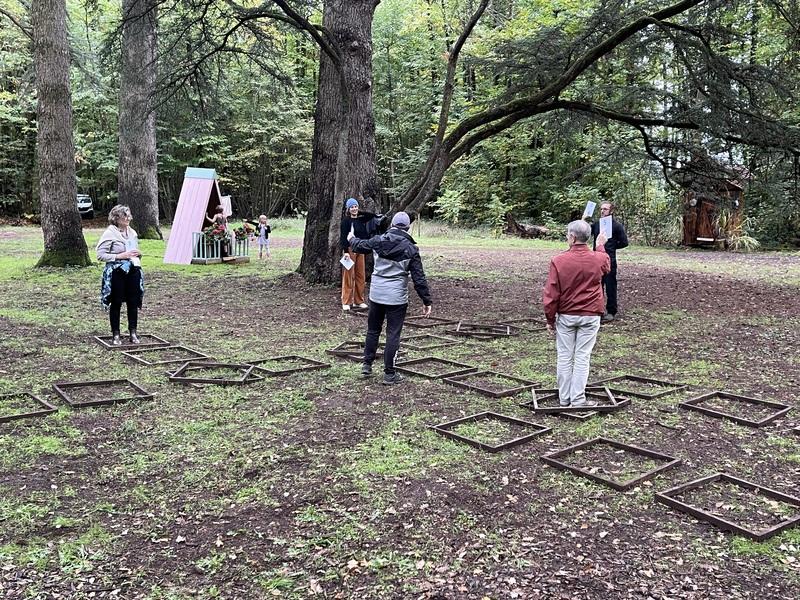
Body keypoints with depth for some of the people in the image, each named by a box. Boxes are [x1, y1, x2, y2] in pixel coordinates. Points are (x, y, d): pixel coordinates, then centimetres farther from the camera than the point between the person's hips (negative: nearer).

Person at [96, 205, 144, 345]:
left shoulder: (132, 232, 12)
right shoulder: (109, 233, -8)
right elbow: (100, 255, -12)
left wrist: (138, 254, 4)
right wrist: (120, 256, -17)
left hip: (133, 270, 5)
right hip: (117, 272, -5)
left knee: (133, 302, 6)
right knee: (116, 303, 2)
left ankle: (133, 332, 17)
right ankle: (115, 335, 12)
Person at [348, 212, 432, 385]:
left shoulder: (378, 241, 0)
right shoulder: (410, 249, -9)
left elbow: (359, 246, 21)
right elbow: (419, 278, -9)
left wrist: (351, 239, 44)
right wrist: (427, 301, -2)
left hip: (376, 294, 4)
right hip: (397, 298, -4)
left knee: (373, 329, 20)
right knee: (393, 334, 4)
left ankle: (367, 364, 28)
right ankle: (389, 374, 9)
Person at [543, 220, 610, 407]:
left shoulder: (558, 261, -12)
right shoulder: (598, 259, -6)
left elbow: (551, 294, -10)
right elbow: (607, 266, 22)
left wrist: (550, 319, 1)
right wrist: (601, 247, 38)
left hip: (565, 316, -1)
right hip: (590, 316, 1)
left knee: (564, 357, 8)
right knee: (582, 357, 4)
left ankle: (564, 399, 15)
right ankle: (578, 399, 6)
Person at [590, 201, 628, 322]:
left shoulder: (617, 226, -4)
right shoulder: (596, 224, 11)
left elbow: (624, 242, -3)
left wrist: (610, 247, -1)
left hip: (609, 260, -5)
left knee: (610, 287, 1)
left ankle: (611, 312, 9)